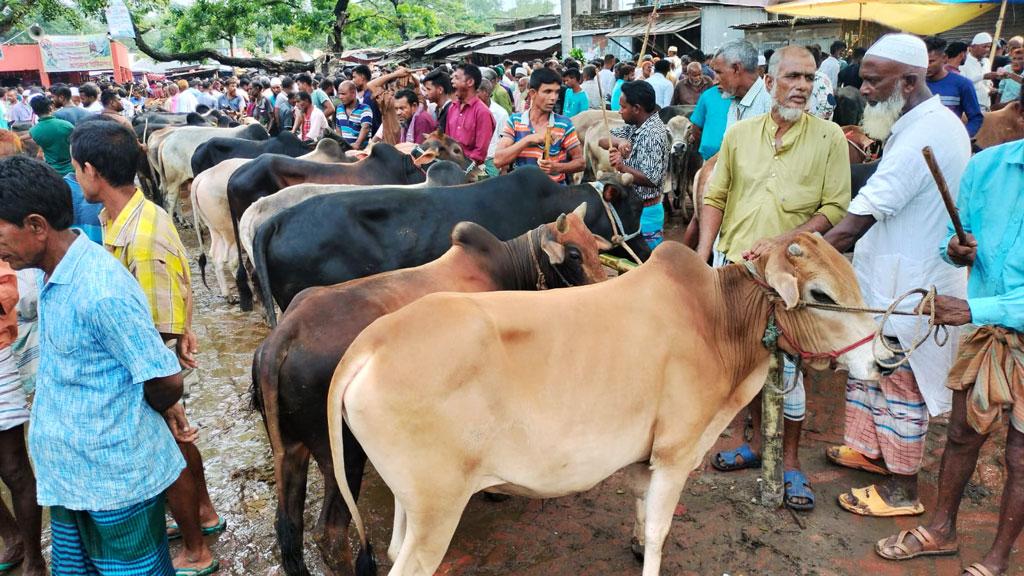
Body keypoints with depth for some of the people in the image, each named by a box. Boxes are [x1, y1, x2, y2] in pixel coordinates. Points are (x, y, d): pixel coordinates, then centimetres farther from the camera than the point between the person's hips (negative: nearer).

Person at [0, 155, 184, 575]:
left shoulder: (100, 291, -27)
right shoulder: (55, 274, 2)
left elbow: (166, 382, -22)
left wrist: (132, 417, -4)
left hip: (116, 482, -9)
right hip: (68, 474, 9)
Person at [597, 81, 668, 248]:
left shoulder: (652, 135, -20)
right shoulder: (635, 126, 7)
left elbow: (652, 180, -25)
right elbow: (602, 140, 4)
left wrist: (622, 167, -35)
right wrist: (619, 141, -16)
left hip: (645, 213, -9)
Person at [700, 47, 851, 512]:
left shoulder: (829, 137, -2)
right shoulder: (740, 133, 6)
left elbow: (835, 209, -6)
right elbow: (716, 197, 7)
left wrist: (781, 241, -18)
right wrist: (702, 255, -3)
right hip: (734, 264, 4)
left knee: (786, 365, 1)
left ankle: (790, 462, 19)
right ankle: (758, 443, 34)